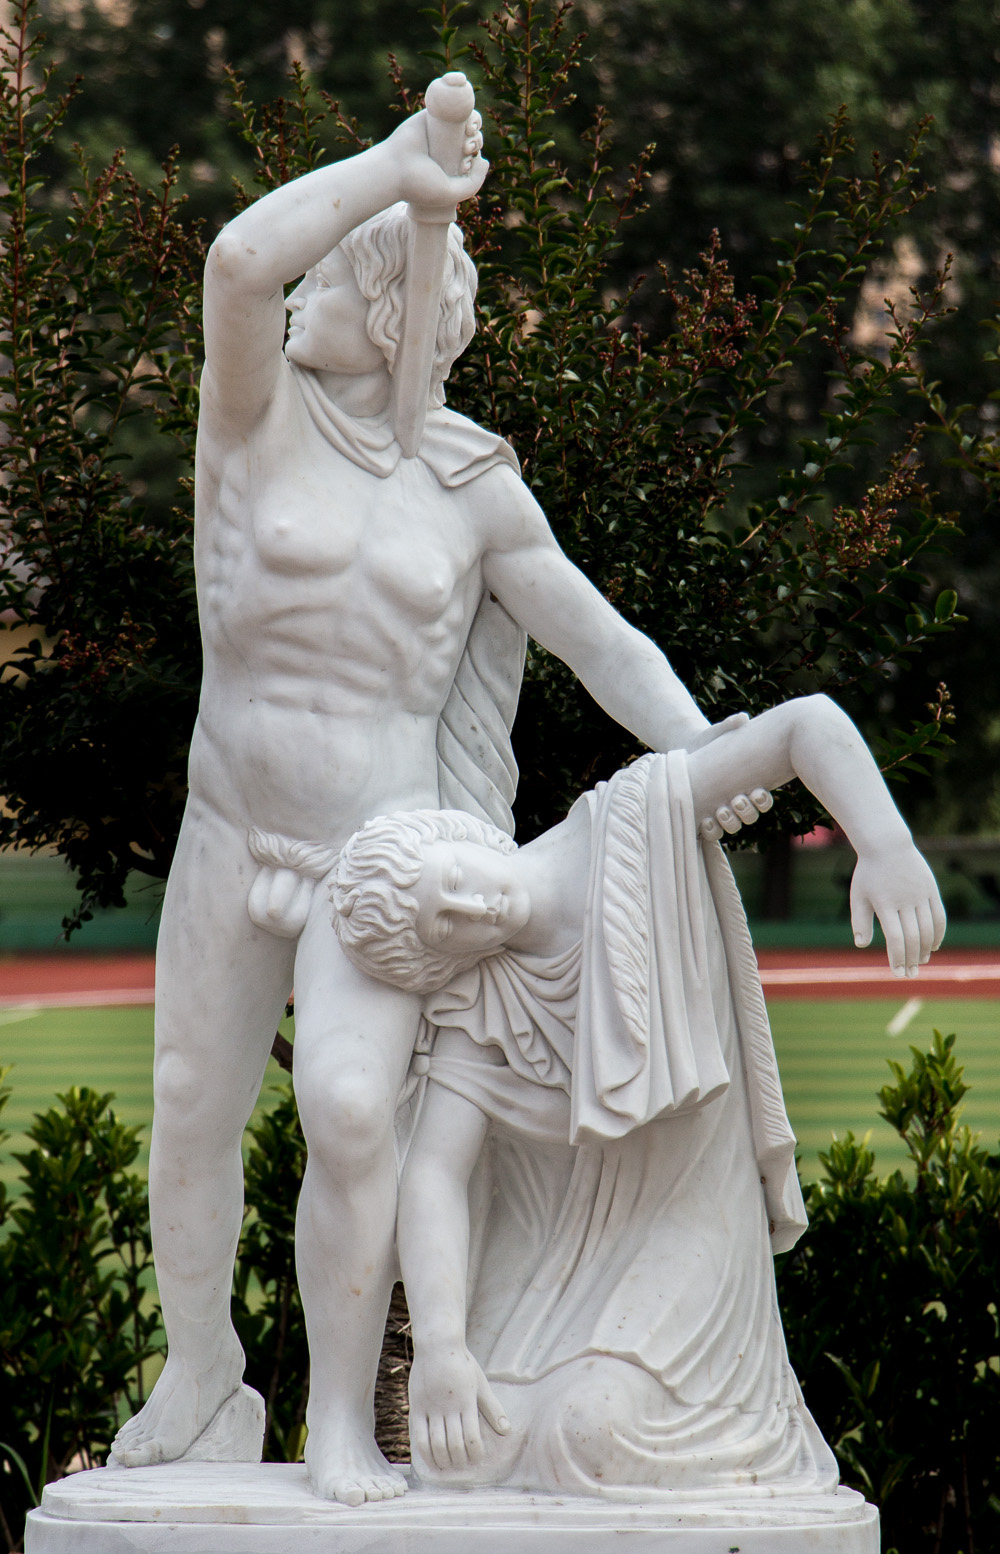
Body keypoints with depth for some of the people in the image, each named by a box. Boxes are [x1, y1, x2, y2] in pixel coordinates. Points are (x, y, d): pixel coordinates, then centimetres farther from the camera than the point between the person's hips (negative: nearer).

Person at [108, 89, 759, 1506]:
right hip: (230, 838, 2)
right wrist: (396, 164, -14)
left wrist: (705, 756, -10)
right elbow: (238, 260, -22)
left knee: (349, 1110, -22)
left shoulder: (471, 491, 3)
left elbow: (603, 643, 6)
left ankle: (342, 1424, -9)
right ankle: (197, 1391, 32)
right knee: (192, 1118, 9)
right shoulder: (261, 411, -2)